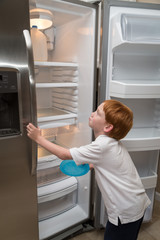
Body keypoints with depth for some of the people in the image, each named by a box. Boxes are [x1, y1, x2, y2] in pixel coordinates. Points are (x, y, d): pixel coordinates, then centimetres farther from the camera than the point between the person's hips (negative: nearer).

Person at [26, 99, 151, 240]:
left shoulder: (102, 146, -27)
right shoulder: (113, 142, 1)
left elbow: (64, 155, -21)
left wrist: (39, 138, -13)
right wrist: (91, 165, 5)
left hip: (126, 212, -8)